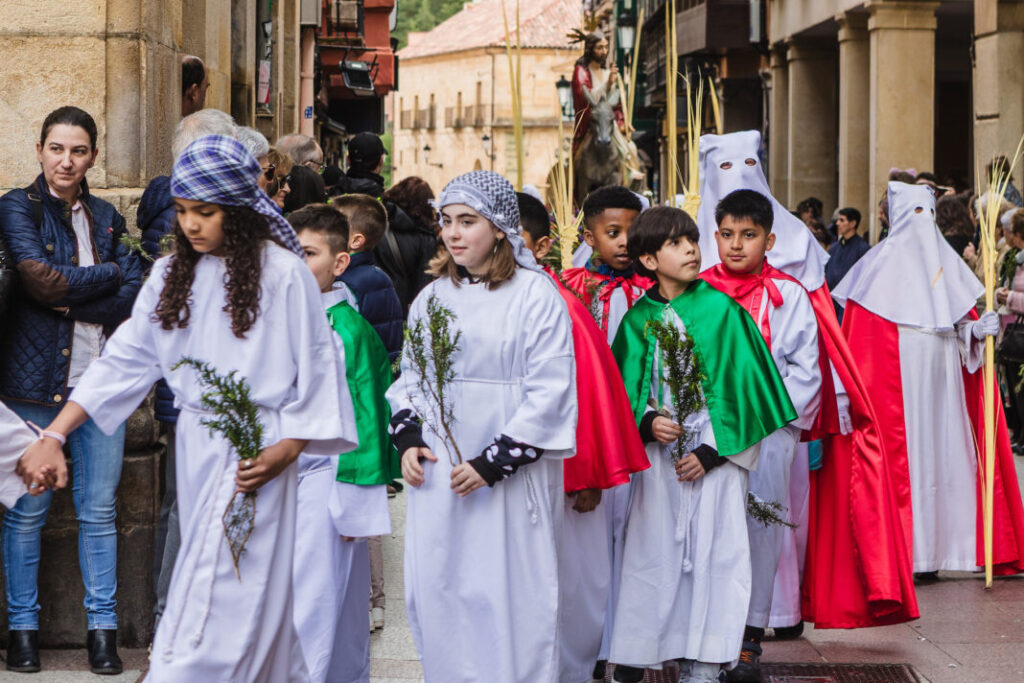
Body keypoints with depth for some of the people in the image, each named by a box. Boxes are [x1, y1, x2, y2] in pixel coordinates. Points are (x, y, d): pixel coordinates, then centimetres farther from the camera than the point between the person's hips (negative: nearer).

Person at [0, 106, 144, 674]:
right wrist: (107, 274, -2)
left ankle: (102, 628, 11)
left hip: (100, 379, 3)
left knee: (99, 510, 4)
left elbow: (133, 298, 3)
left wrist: (68, 301, -9)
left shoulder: (105, 217, 13)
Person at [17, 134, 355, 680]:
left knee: (225, 595, -9)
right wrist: (53, 436, -1)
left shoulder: (283, 275, -8)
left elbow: (316, 371, -4)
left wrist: (287, 450, -13)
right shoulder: (171, 275, 8)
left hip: (256, 451, -6)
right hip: (195, 445, 6)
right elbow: (125, 360, 6)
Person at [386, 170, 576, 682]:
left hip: (510, 477, -5)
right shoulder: (432, 297, 13)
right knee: (436, 591, 6)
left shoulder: (536, 294, -7)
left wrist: (493, 463, -15)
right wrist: (407, 438, 2)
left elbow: (550, 391, -11)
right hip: (438, 469, 5)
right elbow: (410, 377, 20)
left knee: (510, 593, -2)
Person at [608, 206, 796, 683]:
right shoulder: (638, 319, 4)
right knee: (652, 552, 4)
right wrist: (647, 421, -13)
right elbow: (627, 386, 8)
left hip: (714, 456, -2)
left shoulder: (721, 310, -4)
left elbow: (740, 383, -5)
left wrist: (710, 451, -10)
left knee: (711, 552, -1)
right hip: (659, 453, 2)